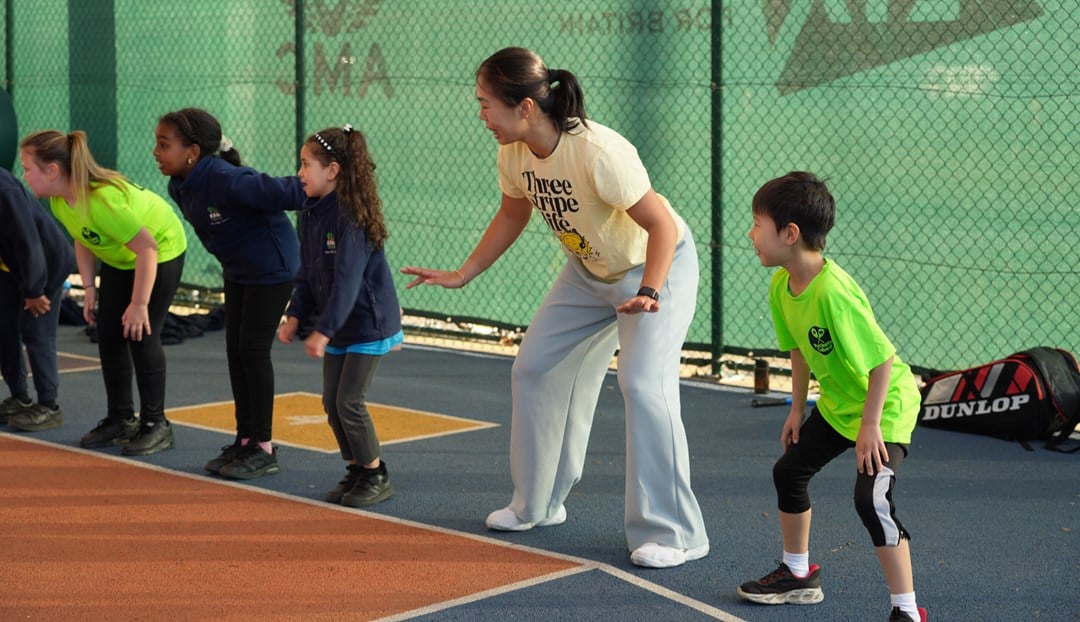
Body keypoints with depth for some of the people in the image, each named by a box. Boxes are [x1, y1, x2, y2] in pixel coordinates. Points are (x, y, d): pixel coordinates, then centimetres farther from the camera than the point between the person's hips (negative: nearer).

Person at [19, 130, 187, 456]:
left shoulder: (102, 200, -39)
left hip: (161, 253, -8)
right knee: (109, 335, 5)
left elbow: (146, 247, -36)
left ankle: (155, 424, 2)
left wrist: (139, 304, -31)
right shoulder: (58, 201, -13)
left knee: (141, 336, -10)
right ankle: (120, 419, 17)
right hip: (118, 258, 8)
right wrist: (90, 287, -1)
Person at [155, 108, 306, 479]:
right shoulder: (180, 187, -4)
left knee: (254, 350, -5)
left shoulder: (226, 181, -32)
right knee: (235, 351, 8)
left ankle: (264, 448, 4)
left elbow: (281, 192, -31)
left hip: (272, 267, -8)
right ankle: (245, 440, 18)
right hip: (238, 270, 8)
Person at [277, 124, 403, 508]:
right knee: (331, 402, 8)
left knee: (349, 401, -8)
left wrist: (324, 330, -28)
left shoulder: (352, 216, -22)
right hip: (338, 327, 8)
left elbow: (347, 280, -27)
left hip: (369, 322, -8)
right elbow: (307, 275, 12)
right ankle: (356, 471, 22)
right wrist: (295, 316, 2)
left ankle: (376, 477, 7)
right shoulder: (310, 215, 5)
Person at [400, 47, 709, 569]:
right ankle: (537, 506, 26)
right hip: (588, 271, 8)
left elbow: (661, 224, -30)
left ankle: (674, 534, -12)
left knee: (643, 384, -21)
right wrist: (462, 275, 7)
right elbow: (512, 216, 8)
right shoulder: (514, 153, -12)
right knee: (533, 369, 9)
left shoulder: (597, 153, -36)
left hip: (659, 265, -8)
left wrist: (648, 295, -41)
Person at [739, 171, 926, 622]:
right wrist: (798, 408, 14)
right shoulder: (781, 285, -7)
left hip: (886, 402, -10)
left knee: (871, 498, -22)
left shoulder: (833, 292, -33)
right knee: (789, 470, 18)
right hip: (836, 403, 10)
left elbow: (883, 359, -29)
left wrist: (871, 424, -24)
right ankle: (798, 575, 38)